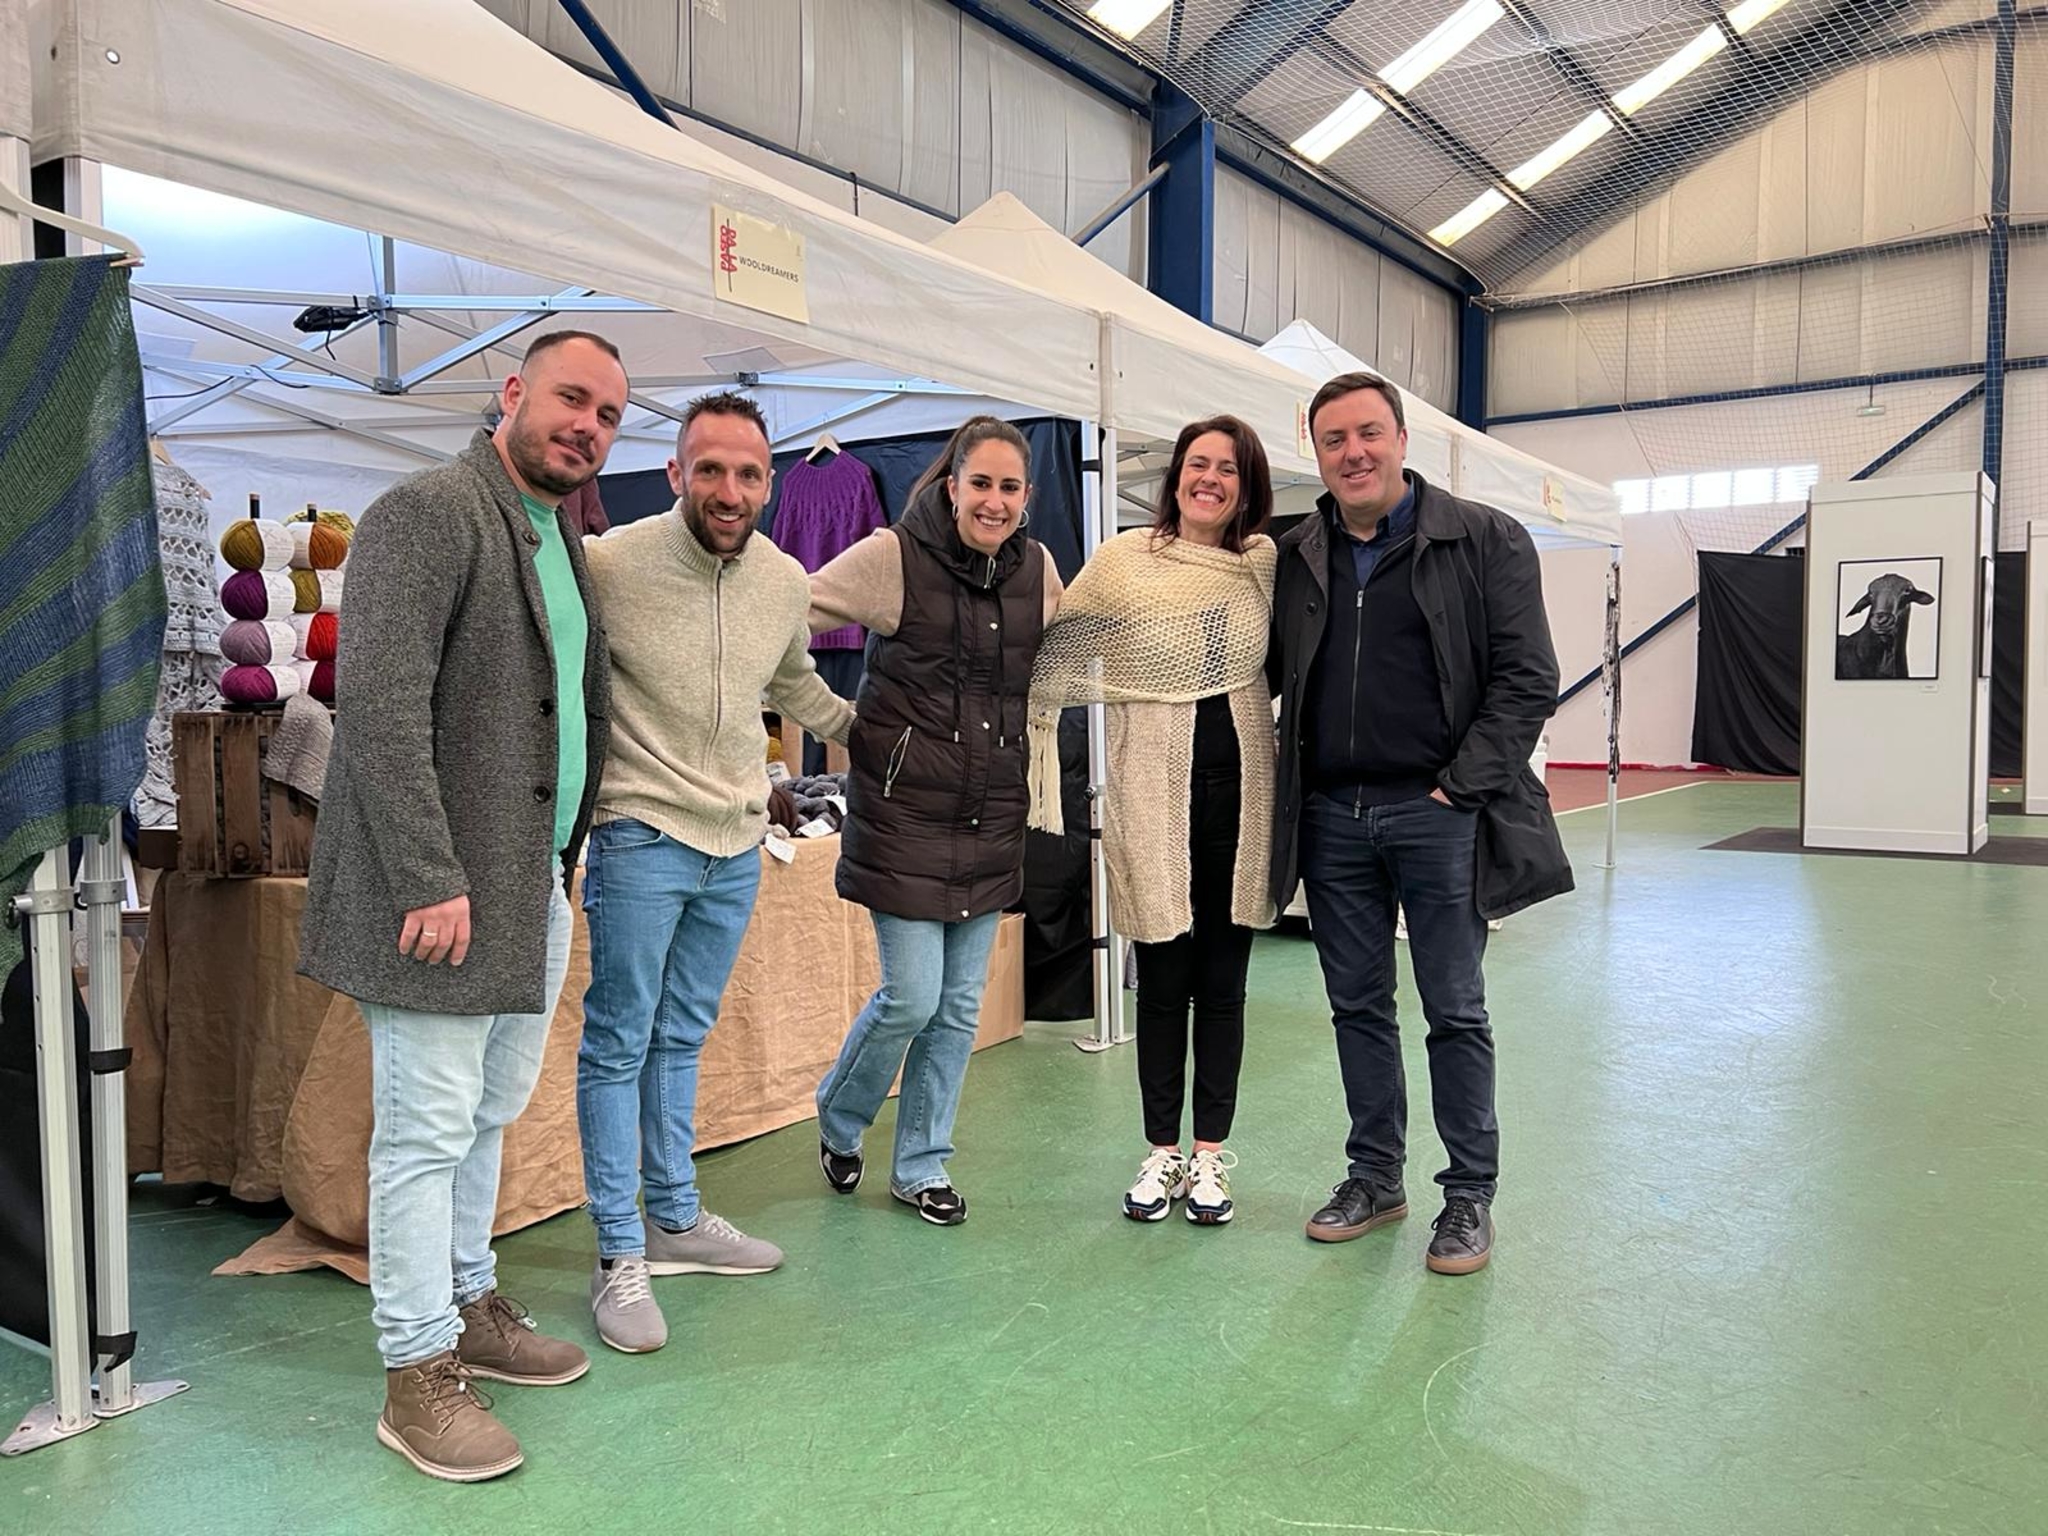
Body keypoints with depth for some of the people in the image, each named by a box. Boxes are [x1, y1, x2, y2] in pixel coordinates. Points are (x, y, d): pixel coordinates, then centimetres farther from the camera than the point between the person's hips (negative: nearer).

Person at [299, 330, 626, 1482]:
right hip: (443, 890, -9)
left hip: (535, 883, 9)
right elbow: (381, 707, -19)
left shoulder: (564, 542, 17)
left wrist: (568, 857, 14)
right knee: (430, 1129, 1)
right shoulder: (426, 512, -11)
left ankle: (469, 1307, 35)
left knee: (490, 1114, 19)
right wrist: (431, 881, -22)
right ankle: (420, 1376, 14)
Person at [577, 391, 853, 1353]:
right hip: (641, 839, -5)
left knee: (682, 1038, 17)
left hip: (737, 844, 5)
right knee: (619, 1045, 3)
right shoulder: (609, 564, -16)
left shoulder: (786, 581, 2)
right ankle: (619, 1256, 14)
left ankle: (675, 1218, 30)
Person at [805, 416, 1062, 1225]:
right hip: (906, 809, -5)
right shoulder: (893, 556, -10)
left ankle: (921, 1166, 27)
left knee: (961, 1003, 10)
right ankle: (838, 1121, 27)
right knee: (912, 996, -4)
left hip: (991, 817, 5)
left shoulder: (1036, 567, 5)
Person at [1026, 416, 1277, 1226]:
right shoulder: (1123, 561, -4)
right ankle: (1162, 1151, 22)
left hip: (1241, 789, 2)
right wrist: (1025, 730, -1)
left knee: (1223, 982, 9)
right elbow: (1055, 656, 3)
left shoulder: (1265, 564, 5)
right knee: (1163, 982, 6)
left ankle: (1210, 1153, 22)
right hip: (1155, 794, -2)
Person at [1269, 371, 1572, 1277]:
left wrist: (1460, 786, -12)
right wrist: (1289, 787, 4)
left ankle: (1470, 1196, 17)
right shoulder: (1296, 558, 10)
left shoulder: (1485, 542, -1)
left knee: (1455, 1012, 4)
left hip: (1435, 811, -4)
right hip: (1331, 815, 4)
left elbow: (1527, 679, -5)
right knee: (1357, 1007, 13)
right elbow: (1271, 676, 16)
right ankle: (1374, 1178, 27)